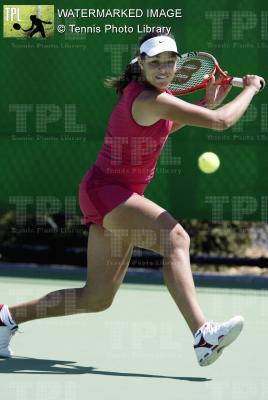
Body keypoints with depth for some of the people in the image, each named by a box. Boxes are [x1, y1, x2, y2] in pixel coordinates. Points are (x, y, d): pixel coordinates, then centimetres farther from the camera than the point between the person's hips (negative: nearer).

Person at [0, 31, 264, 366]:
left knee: (97, 298, 13)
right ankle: (203, 336, -46)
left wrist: (207, 102, 21)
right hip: (105, 191, -10)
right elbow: (221, 121, -23)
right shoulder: (149, 99, -21)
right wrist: (251, 88, -7)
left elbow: (158, 129, 31)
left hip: (117, 197, 10)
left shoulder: (142, 91, 8)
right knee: (175, 238, -32)